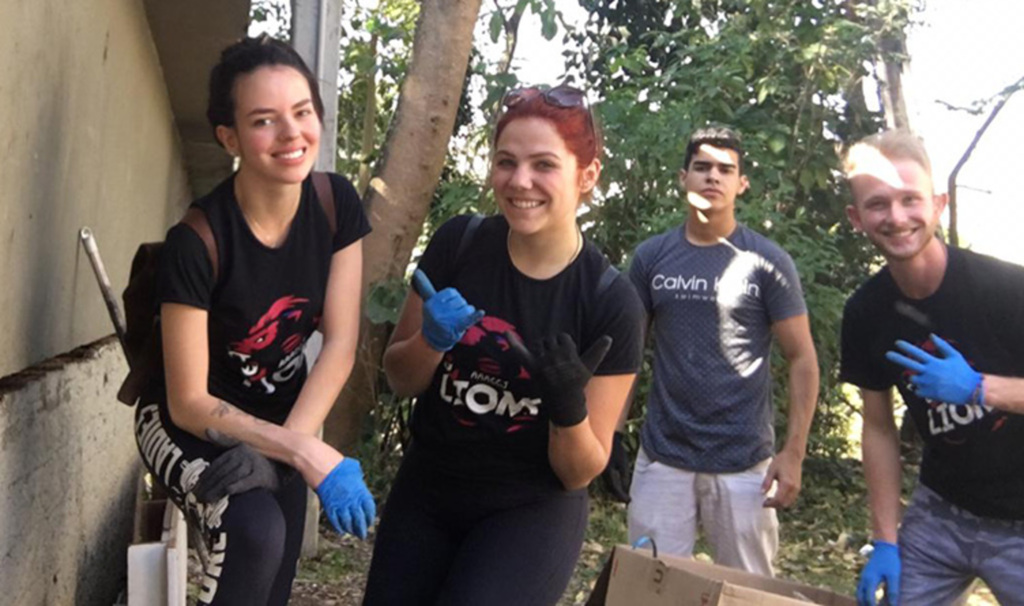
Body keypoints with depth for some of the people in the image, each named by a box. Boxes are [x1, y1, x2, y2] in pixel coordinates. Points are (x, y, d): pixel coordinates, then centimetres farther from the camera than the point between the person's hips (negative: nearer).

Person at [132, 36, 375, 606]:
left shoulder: (337, 204, -14)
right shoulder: (196, 242, -28)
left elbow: (341, 345, -15)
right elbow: (188, 403, -24)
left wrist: (277, 450, -25)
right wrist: (308, 454, -35)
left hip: (280, 417, 5)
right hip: (189, 424, -5)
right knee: (255, 530, -33)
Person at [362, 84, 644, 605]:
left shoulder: (611, 303, -17)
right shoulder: (457, 244, -11)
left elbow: (579, 474, -10)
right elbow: (399, 381, 1)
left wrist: (569, 404, -29)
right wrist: (431, 340, -20)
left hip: (532, 510, -3)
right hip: (425, 494, 3)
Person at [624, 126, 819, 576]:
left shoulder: (767, 262, -2)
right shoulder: (651, 257, 5)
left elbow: (802, 358, -1)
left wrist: (793, 453, -9)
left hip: (744, 463, -2)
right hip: (661, 457, 2)